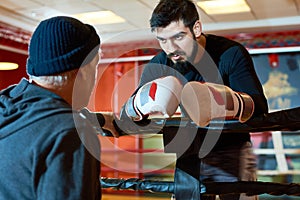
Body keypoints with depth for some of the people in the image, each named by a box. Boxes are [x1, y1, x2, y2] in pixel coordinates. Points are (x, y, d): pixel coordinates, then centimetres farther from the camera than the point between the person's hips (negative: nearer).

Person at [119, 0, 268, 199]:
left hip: (231, 151, -3)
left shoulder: (231, 54, -17)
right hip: (189, 155, 3)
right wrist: (138, 105, -33)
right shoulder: (159, 65, -8)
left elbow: (260, 108, -25)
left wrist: (233, 103, -48)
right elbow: (126, 117, -8)